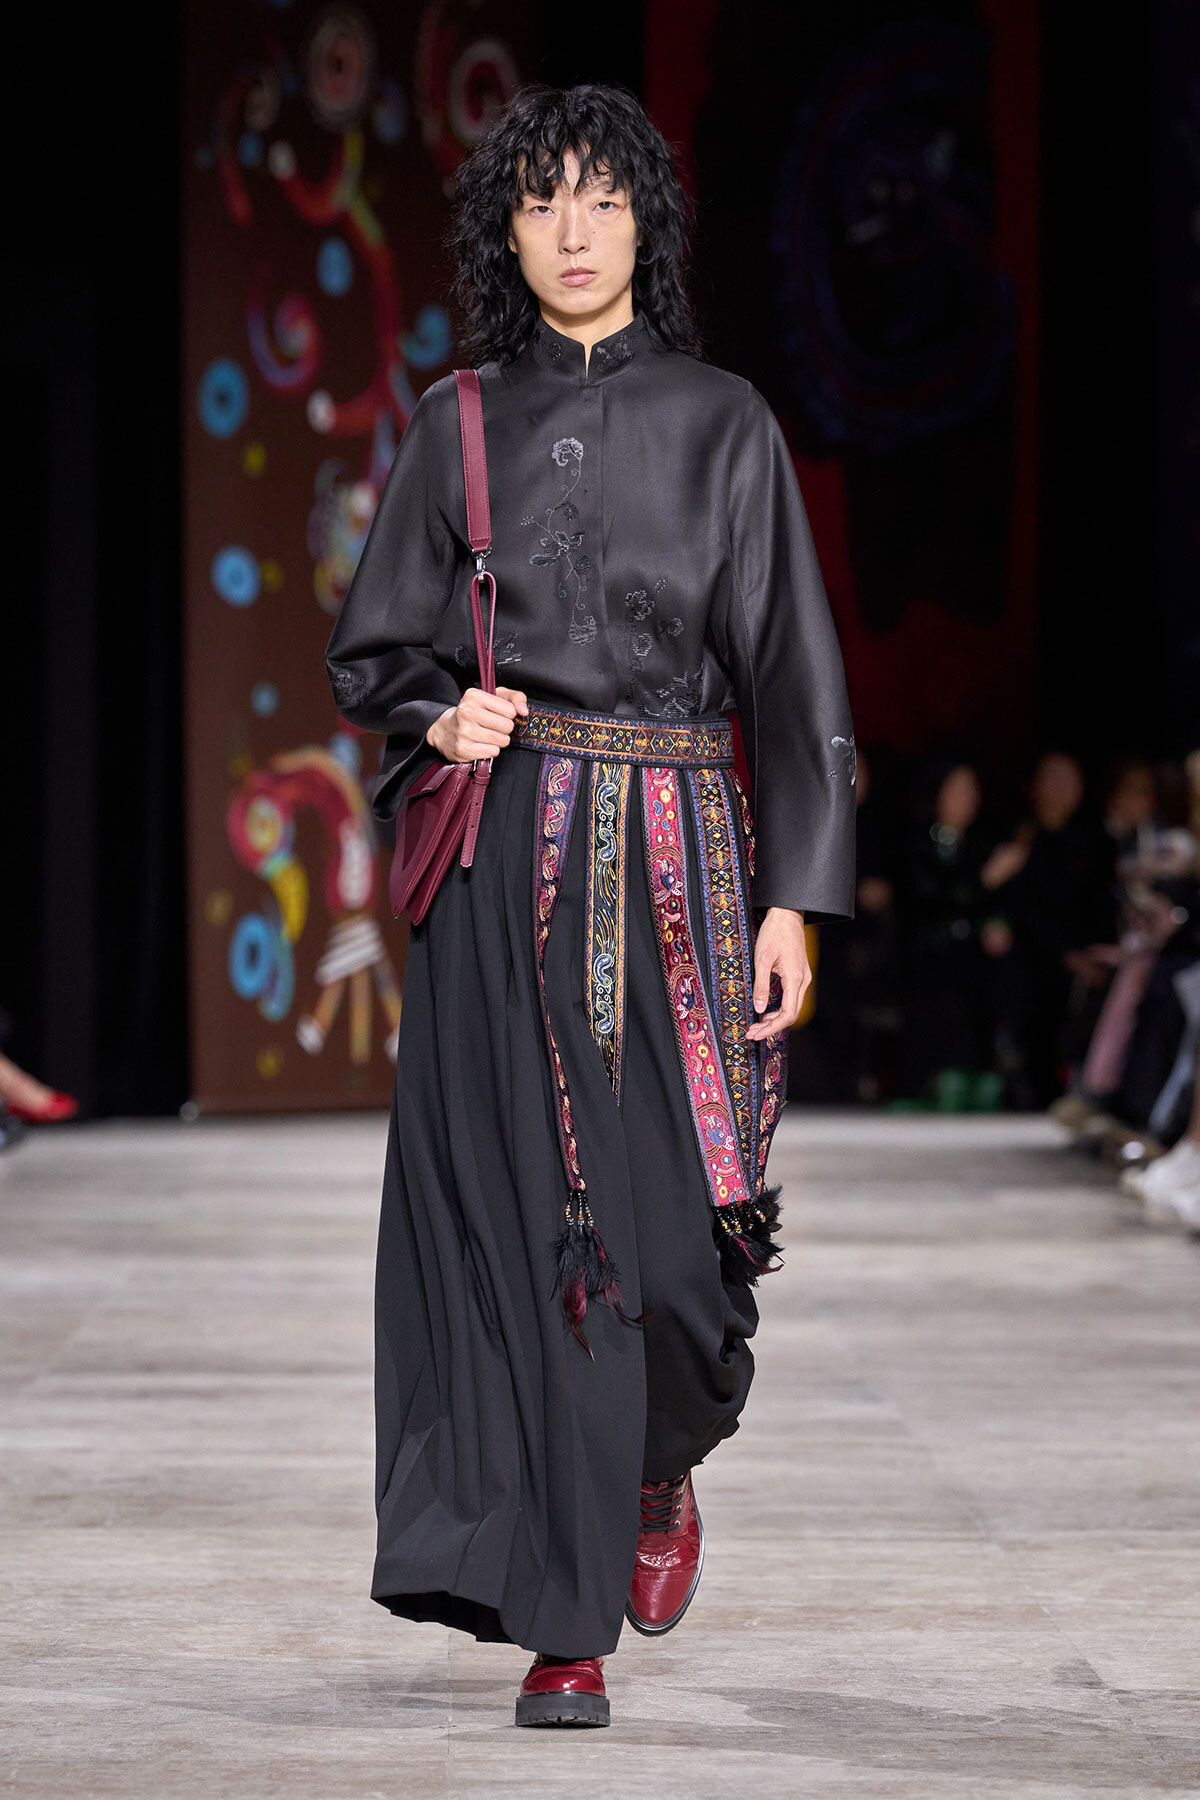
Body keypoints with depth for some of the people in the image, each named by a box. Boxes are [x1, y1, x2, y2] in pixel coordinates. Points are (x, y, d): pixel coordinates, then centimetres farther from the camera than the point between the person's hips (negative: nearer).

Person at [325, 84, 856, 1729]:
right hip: (504, 864, 1)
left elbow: (787, 667, 4)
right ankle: (565, 1623, 1)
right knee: (521, 1220, -5)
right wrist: (439, 717, -9)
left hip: (679, 852, -1)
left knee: (674, 1228, -6)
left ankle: (658, 1471, 29)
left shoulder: (722, 423, 6)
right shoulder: (458, 426, 9)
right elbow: (374, 649, 15)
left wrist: (796, 894, -4)